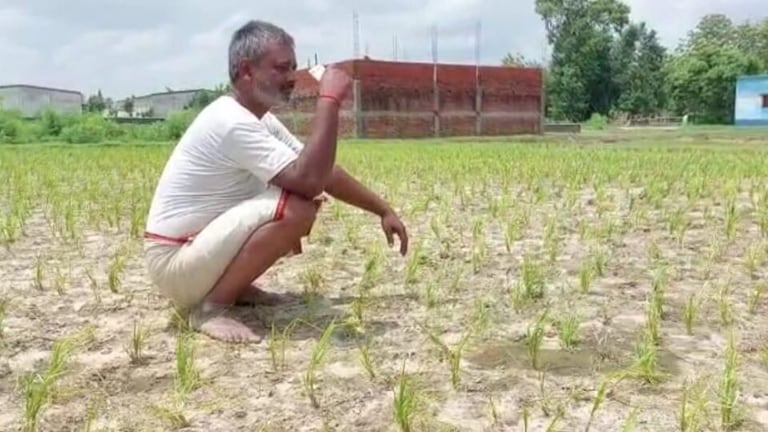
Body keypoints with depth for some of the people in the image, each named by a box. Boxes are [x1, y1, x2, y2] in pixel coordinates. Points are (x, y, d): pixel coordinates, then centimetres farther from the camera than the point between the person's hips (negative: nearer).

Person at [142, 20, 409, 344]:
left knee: (309, 196, 7)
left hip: (202, 246, 10)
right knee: (297, 209, -28)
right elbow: (309, 179, -33)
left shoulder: (259, 119, 7)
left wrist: (383, 210, 7)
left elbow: (323, 173, 11)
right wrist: (329, 100, -26)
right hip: (174, 262, -9)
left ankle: (237, 286, 10)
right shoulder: (232, 122, -23)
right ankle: (211, 306, -15)